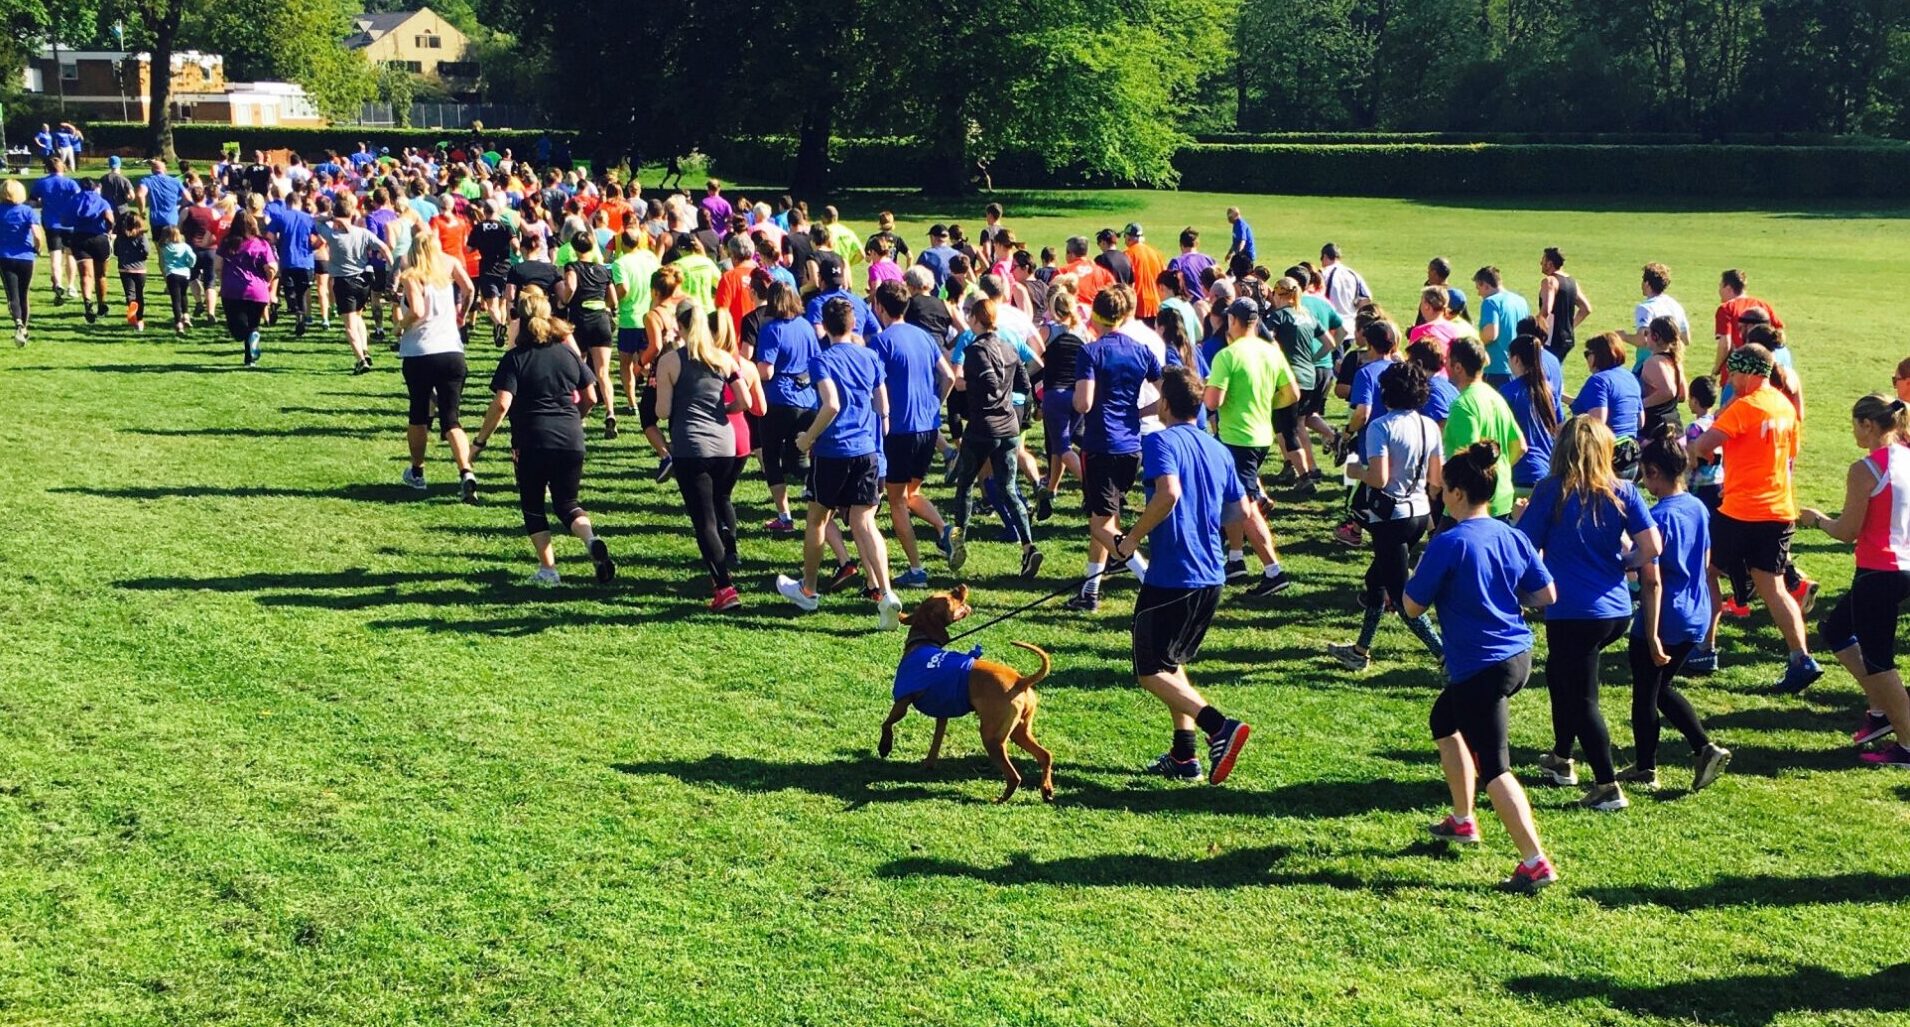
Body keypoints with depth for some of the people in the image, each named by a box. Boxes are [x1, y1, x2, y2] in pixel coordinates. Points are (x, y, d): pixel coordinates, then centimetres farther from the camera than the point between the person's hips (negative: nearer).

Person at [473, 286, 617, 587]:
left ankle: (548, 569, 8)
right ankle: (592, 540, -14)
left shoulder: (515, 357, -6)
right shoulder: (569, 353, 7)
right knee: (566, 502, 16)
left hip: (531, 442, -4)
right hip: (571, 441, 4)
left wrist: (481, 440, -7)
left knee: (532, 505, 15)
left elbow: (502, 403, -15)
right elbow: (590, 397, 11)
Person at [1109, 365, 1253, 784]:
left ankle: (1220, 726, -18)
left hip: (1170, 576, -8)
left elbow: (1168, 493, -28)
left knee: (1152, 671, 1)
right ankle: (1184, 756, 17)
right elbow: (1240, 511, 15)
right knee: (1172, 663, 22)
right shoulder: (1218, 450, 12)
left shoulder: (1161, 441, -11)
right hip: (1211, 577, 8)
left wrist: (1129, 540, -18)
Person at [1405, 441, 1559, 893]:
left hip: (1480, 668, -8)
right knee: (1445, 719, 29)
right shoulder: (1512, 538, 3)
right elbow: (1546, 594, 8)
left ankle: (1535, 862, -10)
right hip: (1518, 656, 8)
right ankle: (1463, 821, 37)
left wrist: (1418, 576, 8)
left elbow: (1412, 607, -10)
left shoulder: (1448, 544, -16)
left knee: (1493, 767, -4)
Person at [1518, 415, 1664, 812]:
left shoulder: (1551, 492, -9)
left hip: (1572, 613, -5)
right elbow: (1652, 547, -6)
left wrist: (1520, 516, 10)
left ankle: (1608, 787, 0)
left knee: (1582, 700, 3)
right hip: (1617, 611, 6)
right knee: (1561, 672, 28)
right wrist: (1627, 561, 14)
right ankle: (1562, 760, 38)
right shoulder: (1622, 492, 0)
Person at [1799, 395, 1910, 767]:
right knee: (1835, 629, 23)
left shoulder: (1866, 470, -17)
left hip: (1879, 573, -9)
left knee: (1876, 659, 1)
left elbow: (1848, 531, -13)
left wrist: (1817, 519, 5)